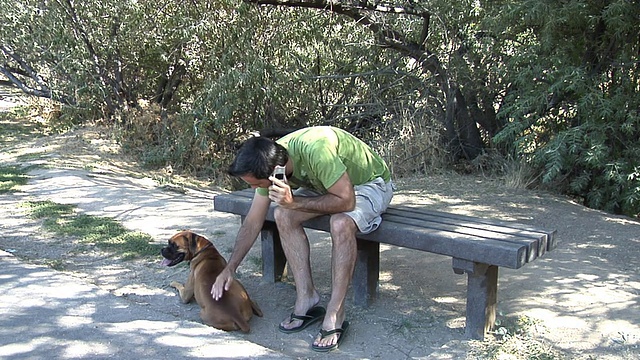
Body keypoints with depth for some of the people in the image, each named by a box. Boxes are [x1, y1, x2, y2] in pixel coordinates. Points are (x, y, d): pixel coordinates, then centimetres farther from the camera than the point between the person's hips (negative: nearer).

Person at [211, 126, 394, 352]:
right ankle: (307, 298, -6)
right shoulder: (270, 163, -14)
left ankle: (335, 315, -21)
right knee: (283, 215, -16)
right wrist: (230, 268, -8)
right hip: (327, 186, 7)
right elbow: (253, 222, -6)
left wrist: (295, 203, -36)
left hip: (371, 183, -7)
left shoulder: (315, 150, -38)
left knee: (341, 223, -36)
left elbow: (346, 201, -34)